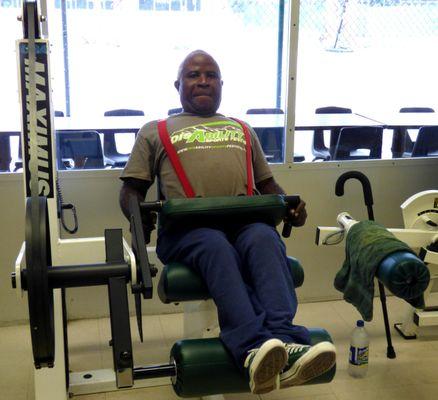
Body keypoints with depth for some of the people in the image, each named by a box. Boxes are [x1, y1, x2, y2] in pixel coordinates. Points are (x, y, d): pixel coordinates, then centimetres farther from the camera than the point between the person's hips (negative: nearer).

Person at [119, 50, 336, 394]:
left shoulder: (242, 129, 34)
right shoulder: (155, 131, 26)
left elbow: (268, 184, 30)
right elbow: (131, 190, 18)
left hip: (245, 221, 2)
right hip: (186, 227, -2)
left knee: (265, 238, -34)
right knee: (216, 246, -37)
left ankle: (283, 341, -51)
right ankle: (254, 349, -54)